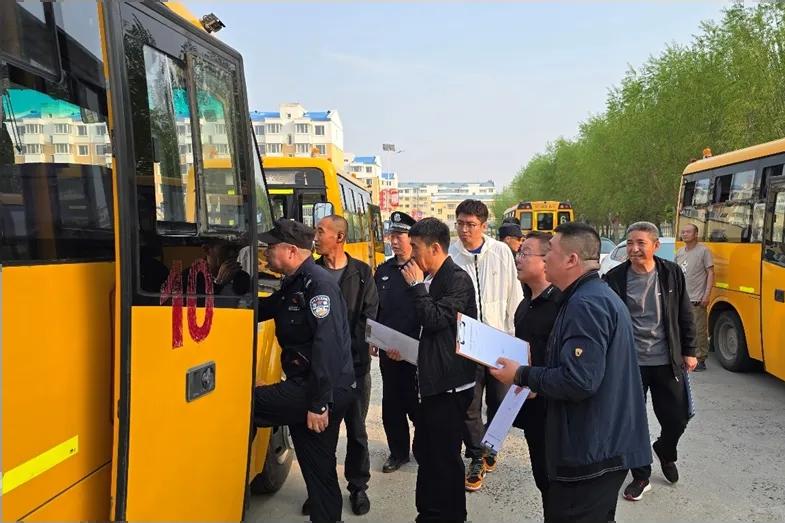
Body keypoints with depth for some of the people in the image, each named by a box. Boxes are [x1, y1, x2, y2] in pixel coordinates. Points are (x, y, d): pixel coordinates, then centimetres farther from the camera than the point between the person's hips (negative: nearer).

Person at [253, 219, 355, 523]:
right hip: (306, 387, 9)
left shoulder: (318, 284, -16)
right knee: (318, 468, 15)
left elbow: (328, 346, -25)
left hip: (325, 391, -9)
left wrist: (319, 403, -27)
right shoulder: (292, 285, 14)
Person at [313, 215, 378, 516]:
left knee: (356, 429, 11)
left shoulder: (361, 273, 0)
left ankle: (358, 487, 27)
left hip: (355, 364, -1)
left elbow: (369, 318, -2)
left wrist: (353, 349, -13)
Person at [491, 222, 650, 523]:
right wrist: (535, 378, 13)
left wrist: (522, 376, -16)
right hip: (605, 445, 11)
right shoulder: (600, 295, 14)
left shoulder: (585, 304, -21)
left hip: (592, 453, -11)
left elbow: (579, 381, -28)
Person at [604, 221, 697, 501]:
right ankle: (641, 476, 26)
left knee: (676, 419, 9)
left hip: (666, 362, 1)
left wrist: (689, 351, 6)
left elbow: (685, 315, 6)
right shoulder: (615, 277, -7)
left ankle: (665, 453, 42)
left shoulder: (671, 273, -2)